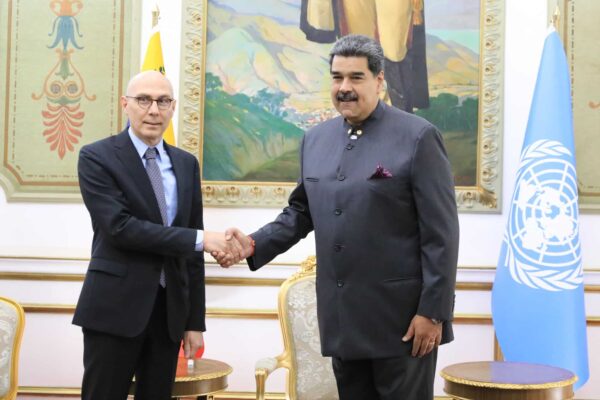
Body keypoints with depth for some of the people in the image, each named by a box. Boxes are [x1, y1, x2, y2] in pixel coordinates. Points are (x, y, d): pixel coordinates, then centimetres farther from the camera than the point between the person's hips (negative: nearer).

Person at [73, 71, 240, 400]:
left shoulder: (186, 163, 11)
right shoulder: (97, 157, -4)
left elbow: (192, 250, 11)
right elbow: (120, 226, -18)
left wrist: (195, 320, 9)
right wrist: (200, 239, -18)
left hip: (169, 309, 5)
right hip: (115, 307, -4)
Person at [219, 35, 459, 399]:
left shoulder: (418, 137, -9)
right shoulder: (316, 139, 9)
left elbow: (440, 233, -10)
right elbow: (301, 212, 17)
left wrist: (432, 311, -13)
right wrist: (255, 244, 1)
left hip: (402, 317, -5)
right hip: (342, 317, 6)